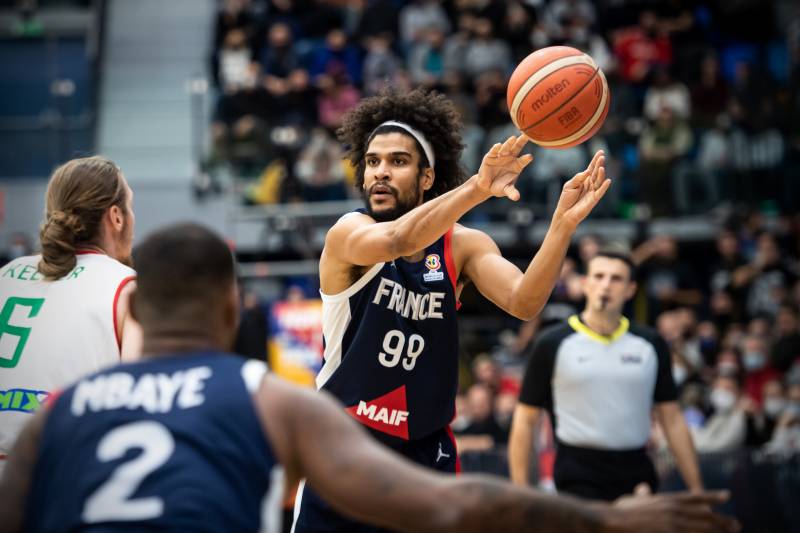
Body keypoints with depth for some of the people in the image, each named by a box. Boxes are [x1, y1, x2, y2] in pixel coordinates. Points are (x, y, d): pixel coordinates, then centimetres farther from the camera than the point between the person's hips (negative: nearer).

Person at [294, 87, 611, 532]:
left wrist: (564, 223, -34)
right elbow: (397, 241, -35)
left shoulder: (463, 245, -2)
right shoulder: (347, 233, -12)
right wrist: (476, 189, -50)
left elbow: (522, 303, -18)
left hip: (425, 449, 3)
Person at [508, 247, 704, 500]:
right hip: (580, 477, -3)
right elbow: (525, 421, 1)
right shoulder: (553, 344, -1)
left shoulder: (651, 344, 8)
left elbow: (672, 421, 11)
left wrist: (696, 489, 6)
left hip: (637, 476, 3)